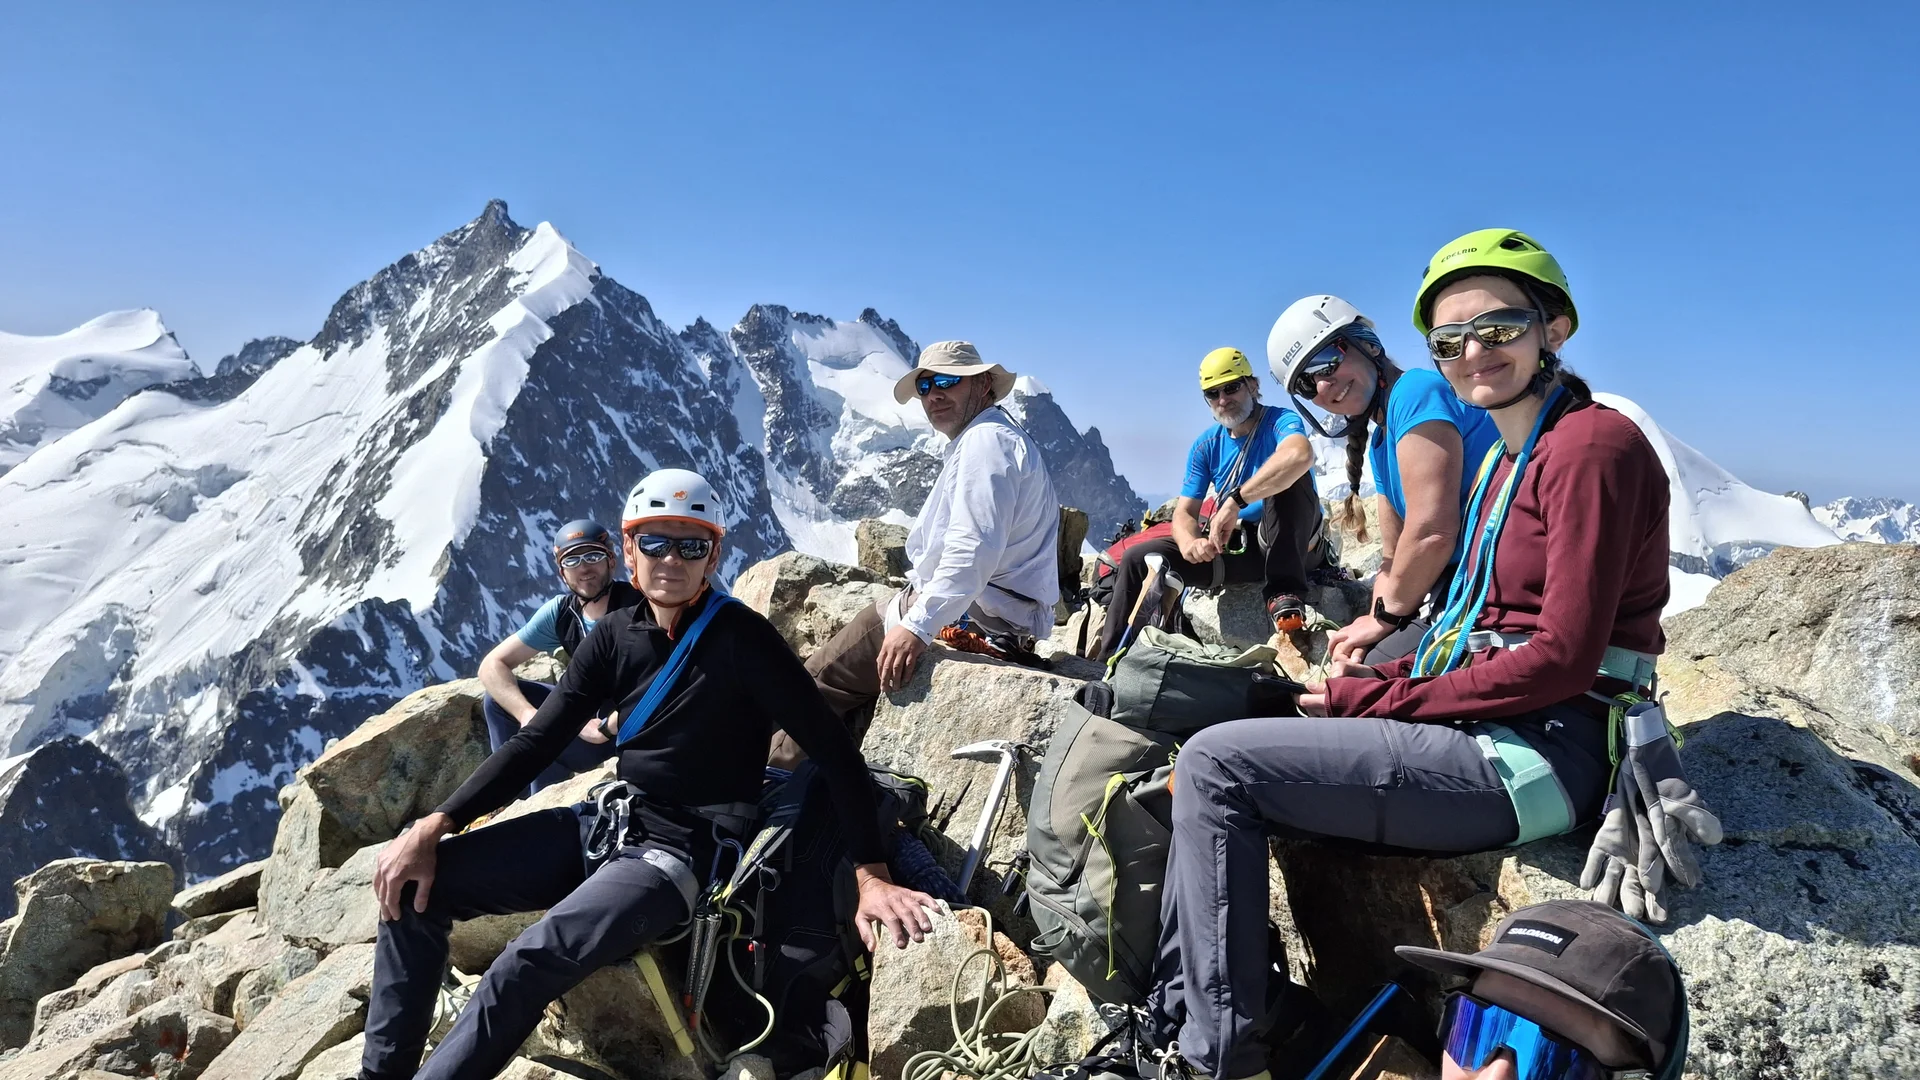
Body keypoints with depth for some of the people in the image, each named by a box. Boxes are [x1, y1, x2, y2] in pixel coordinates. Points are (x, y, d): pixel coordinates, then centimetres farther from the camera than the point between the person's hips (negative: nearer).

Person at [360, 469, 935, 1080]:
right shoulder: (615, 636, 3)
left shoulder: (739, 636, -14)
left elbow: (832, 749, -17)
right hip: (610, 824, 7)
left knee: (532, 961, -29)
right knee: (415, 883, -1)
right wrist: (435, 826, -4)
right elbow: (537, 742, 6)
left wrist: (872, 876, -25)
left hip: (687, 849, -7)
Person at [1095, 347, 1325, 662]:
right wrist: (1189, 543, -25)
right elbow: (1185, 512, 0)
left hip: (1297, 543, -5)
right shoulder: (1206, 445, 4)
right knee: (1137, 559, -9)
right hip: (1233, 546, 5)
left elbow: (1301, 455, -40)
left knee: (1288, 475, -34)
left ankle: (1284, 593, -32)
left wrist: (1235, 500, -42)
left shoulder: (1280, 420, -14)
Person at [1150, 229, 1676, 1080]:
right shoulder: (1507, 458, 17)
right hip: (1494, 731, 10)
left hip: (1538, 754, -10)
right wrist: (1376, 681, -1)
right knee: (1219, 760, 9)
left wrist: (1380, 700, -14)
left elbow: (1561, 659, -19)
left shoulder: (1592, 445, -13)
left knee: (1217, 763, -13)